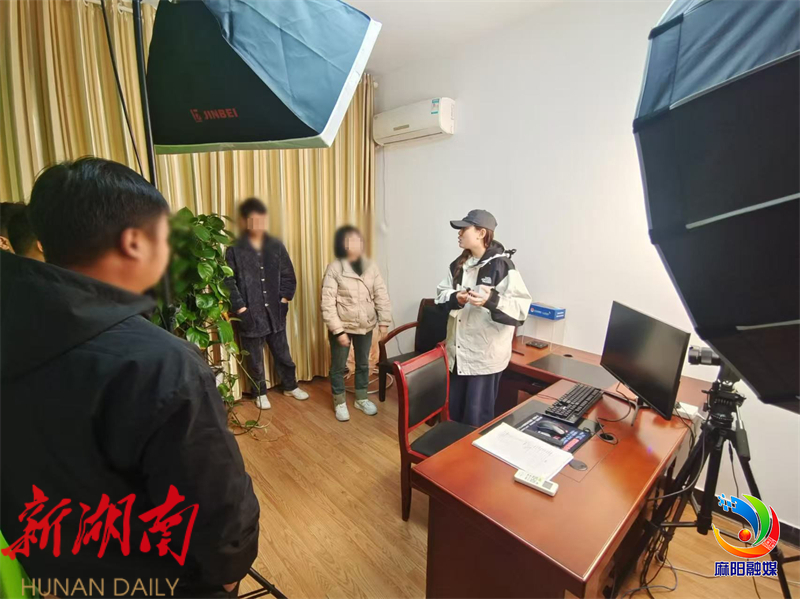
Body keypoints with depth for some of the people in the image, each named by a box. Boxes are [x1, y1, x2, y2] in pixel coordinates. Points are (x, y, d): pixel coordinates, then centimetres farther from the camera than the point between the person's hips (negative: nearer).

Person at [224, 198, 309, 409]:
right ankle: (260, 393, 33)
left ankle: (290, 386, 37)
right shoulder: (234, 250, -8)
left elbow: (289, 276, 6)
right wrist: (241, 308, -13)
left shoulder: (276, 246, 1)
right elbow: (229, 283, -8)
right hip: (250, 315, -2)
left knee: (283, 353, 16)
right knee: (255, 359, 13)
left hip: (275, 312, 3)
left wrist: (284, 300, -2)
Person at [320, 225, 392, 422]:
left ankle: (362, 399, 38)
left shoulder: (370, 266, -1)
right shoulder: (334, 268, -13)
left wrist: (384, 322, -4)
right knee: (338, 366, 12)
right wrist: (338, 330, -18)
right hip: (342, 326, -3)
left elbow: (381, 295, 1)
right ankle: (340, 403, 32)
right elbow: (327, 303, -15)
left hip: (366, 326, 4)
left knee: (363, 364, 18)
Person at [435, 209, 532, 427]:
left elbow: (522, 308, -19)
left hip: (485, 354, -7)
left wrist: (492, 301, -35)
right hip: (458, 351, 7)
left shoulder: (502, 266, -15)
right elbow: (441, 295, 6)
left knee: (477, 415, 7)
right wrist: (455, 298, -15)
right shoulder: (459, 265, 8)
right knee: (454, 408, 22)